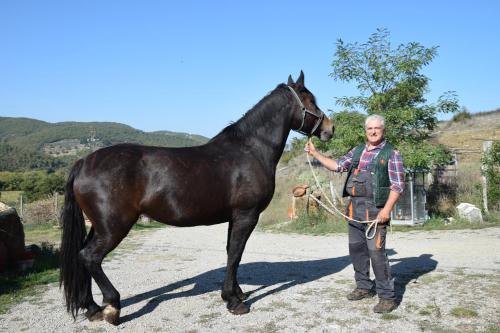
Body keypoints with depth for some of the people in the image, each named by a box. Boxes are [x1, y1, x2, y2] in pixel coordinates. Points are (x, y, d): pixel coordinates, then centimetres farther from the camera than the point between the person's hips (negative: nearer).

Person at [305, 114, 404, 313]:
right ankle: (364, 287, 28)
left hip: (375, 209, -6)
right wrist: (315, 154, 9)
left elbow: (397, 186, -8)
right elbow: (337, 166, 15)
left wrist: (387, 209, -18)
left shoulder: (391, 154, -3)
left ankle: (387, 296, 1)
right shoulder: (357, 151, 14)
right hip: (354, 208, 7)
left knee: (376, 252, -9)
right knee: (356, 249, 13)